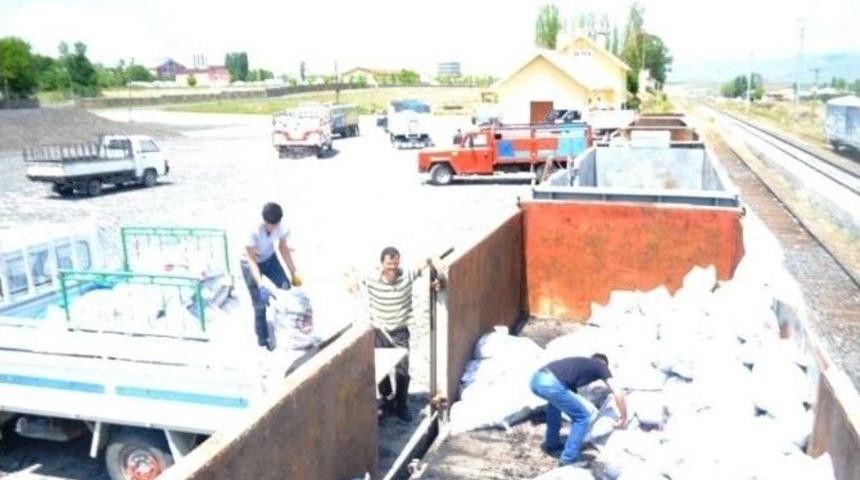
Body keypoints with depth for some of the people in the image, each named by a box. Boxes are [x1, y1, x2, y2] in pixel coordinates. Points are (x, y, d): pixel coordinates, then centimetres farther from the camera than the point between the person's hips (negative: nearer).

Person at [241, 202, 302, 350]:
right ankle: (263, 339, 17)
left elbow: (283, 248, -5)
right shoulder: (253, 231, -39)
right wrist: (261, 286, -44)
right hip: (251, 263, -4)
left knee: (286, 287, -13)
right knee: (260, 305, -3)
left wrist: (294, 273, -3)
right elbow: (252, 261, -35)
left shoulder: (282, 228, -25)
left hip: (270, 258, 4)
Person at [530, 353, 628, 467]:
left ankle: (551, 443, 43)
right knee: (583, 417, 12)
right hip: (551, 385, -8)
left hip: (536, 379, 8)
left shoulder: (580, 363, 39)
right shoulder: (601, 366, 21)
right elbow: (618, 393, 12)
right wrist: (623, 418, 25)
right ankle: (568, 459, 16)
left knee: (556, 401, 40)